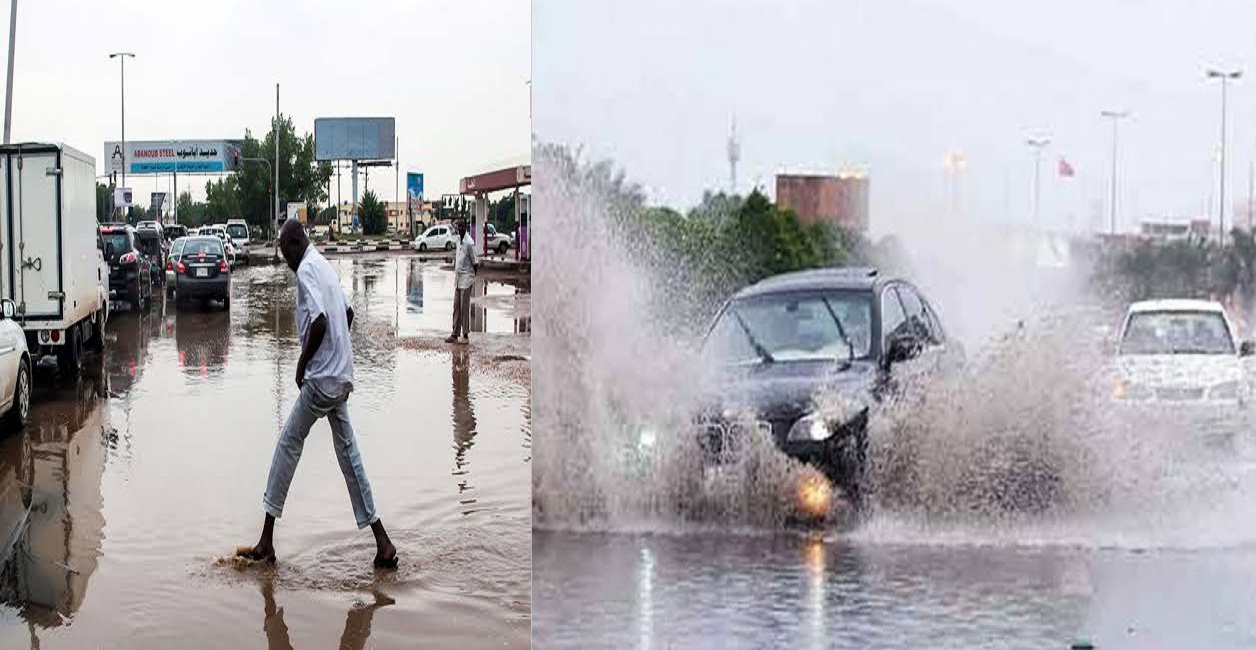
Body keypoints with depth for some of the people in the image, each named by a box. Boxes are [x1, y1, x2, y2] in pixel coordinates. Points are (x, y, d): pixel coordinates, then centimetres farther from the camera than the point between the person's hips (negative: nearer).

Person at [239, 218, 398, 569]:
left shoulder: (306, 270, -12)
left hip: (320, 378, -9)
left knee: (288, 445, 0)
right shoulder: (325, 266, 16)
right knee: (347, 452, 9)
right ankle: (383, 544, 6)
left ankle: (267, 542, 4)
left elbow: (320, 321, -24)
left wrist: (302, 362, -13)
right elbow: (348, 313, 25)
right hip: (342, 376, 9)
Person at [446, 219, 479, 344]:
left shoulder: (469, 243, -16)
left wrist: (472, 276, -6)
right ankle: (455, 334, 14)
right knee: (456, 307, 10)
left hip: (466, 279, -8)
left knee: (464, 307, -4)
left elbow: (475, 262, -14)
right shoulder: (458, 239, 9)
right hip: (458, 278, 8)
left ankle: (466, 335, 2)